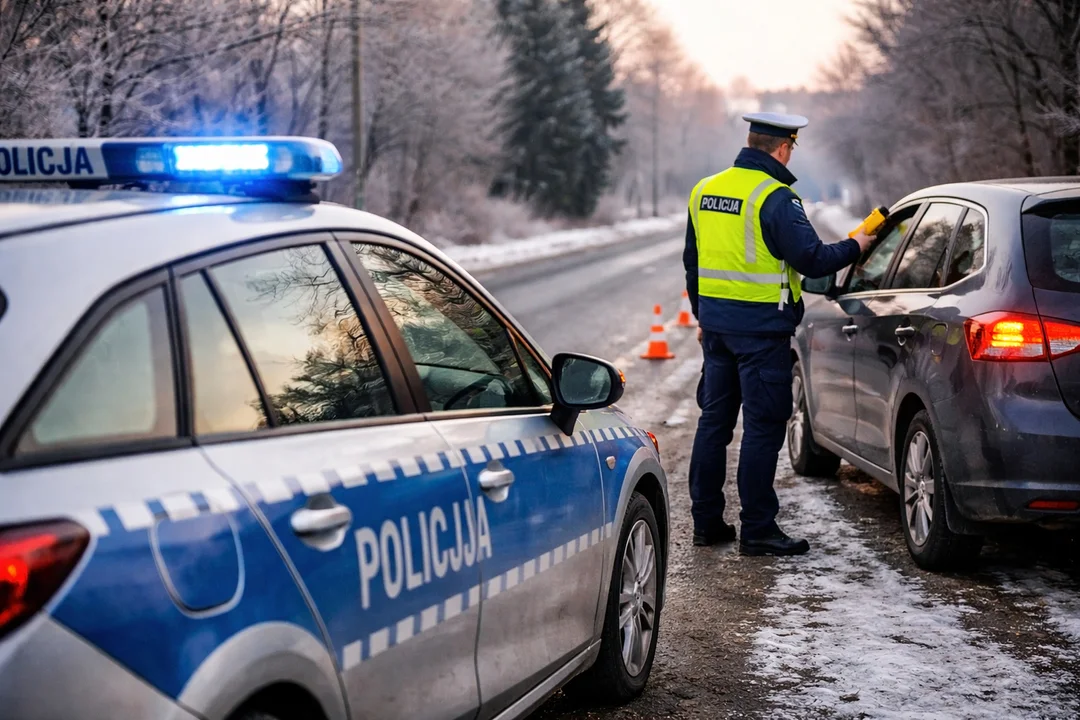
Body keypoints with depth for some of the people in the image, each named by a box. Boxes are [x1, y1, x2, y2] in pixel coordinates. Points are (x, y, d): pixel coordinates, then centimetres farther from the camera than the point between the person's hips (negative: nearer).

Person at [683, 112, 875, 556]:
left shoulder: (705, 190, 9)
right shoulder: (774, 197, -15)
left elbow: (692, 261, 17)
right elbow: (812, 260, -17)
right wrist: (855, 247, 1)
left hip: (716, 320, 8)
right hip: (761, 326, -8)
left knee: (714, 419, 14)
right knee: (763, 427, -1)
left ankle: (706, 521, 20)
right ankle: (757, 530, 1)